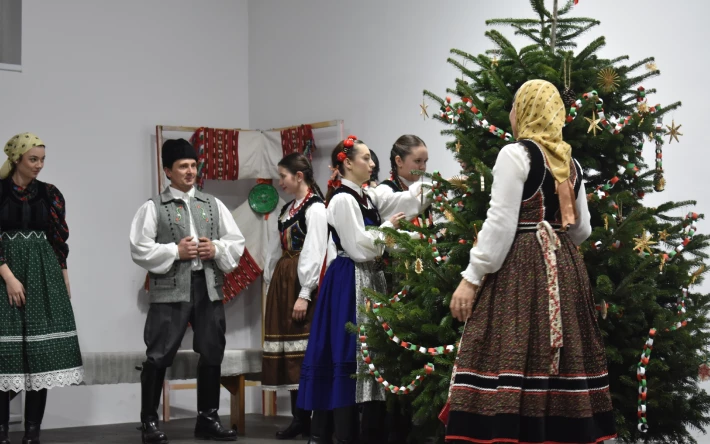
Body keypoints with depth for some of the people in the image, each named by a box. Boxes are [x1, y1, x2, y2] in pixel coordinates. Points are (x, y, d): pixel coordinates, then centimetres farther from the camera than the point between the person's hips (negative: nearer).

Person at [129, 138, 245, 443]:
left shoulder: (213, 205, 12)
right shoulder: (153, 208, 0)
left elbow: (237, 243, 11)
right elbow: (139, 250, -7)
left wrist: (217, 249, -8)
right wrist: (175, 251, -14)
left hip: (209, 287, 4)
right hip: (171, 289, -4)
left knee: (212, 354, 9)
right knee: (159, 356, -3)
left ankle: (208, 418, 21)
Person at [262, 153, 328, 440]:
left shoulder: (315, 208, -10)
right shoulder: (288, 209, 16)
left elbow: (314, 253, -16)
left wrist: (305, 295, -19)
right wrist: (272, 284, 14)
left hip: (302, 284, -8)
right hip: (282, 283, 9)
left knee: (304, 350, -7)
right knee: (289, 351, 7)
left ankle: (311, 419, -4)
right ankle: (299, 417, 11)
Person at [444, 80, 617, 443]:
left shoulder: (515, 154, -7)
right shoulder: (571, 163, 14)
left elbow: (500, 223, -13)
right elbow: (582, 229, 19)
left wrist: (472, 277, -10)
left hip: (519, 269, -7)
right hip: (565, 270, 8)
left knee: (510, 362, -10)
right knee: (562, 372, 8)